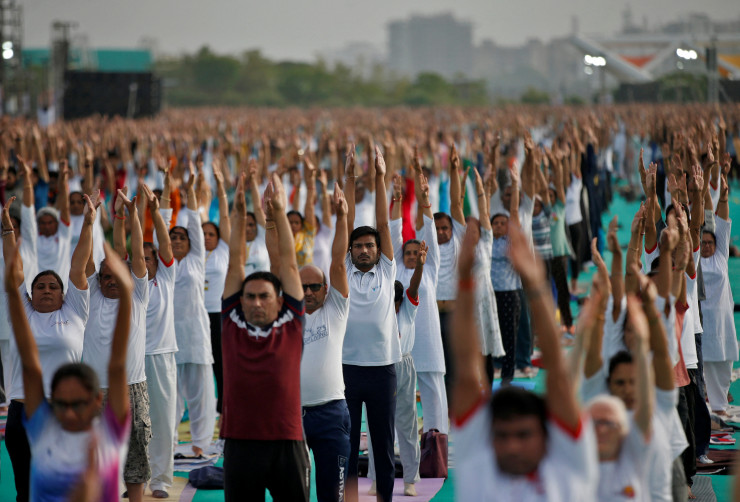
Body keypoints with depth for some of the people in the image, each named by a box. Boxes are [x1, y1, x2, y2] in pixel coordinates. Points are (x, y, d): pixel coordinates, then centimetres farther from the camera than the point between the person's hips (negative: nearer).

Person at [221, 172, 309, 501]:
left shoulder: (291, 326, 5)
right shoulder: (232, 324, 8)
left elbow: (288, 261, 6)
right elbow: (236, 262, 8)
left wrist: (279, 212, 4)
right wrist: (239, 211, 6)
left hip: (287, 441, -1)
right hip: (240, 441, 1)